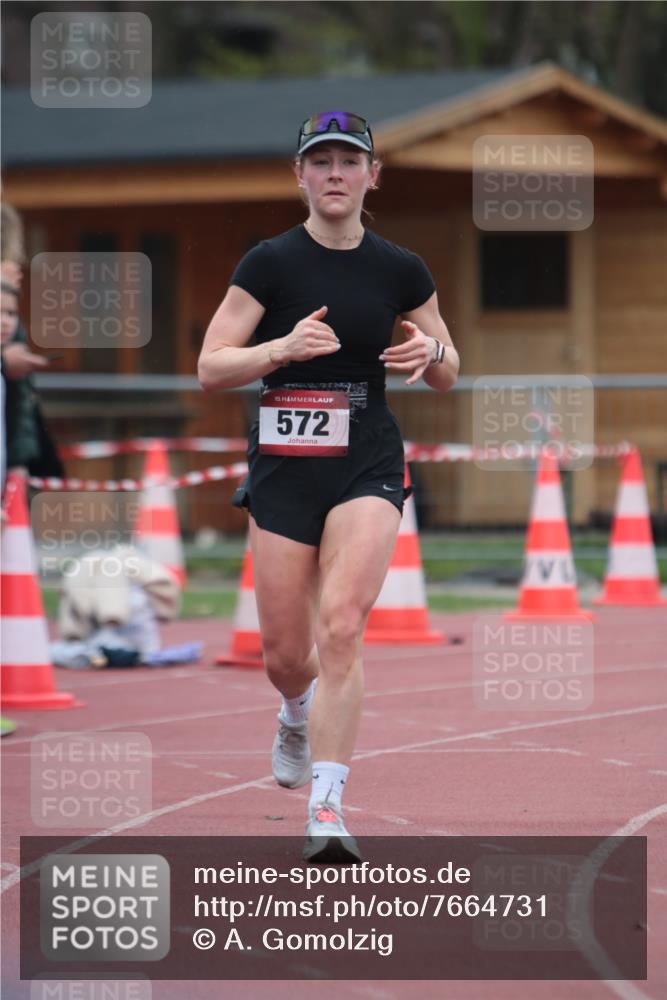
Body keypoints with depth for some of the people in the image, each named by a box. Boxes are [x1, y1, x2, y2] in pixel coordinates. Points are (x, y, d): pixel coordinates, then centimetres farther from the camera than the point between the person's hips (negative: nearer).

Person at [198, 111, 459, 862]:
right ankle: (298, 716, 44)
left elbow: (446, 378, 15)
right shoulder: (269, 263, -3)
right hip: (282, 469, 0)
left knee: (341, 628, -19)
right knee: (285, 655, 5)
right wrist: (284, 347, -23)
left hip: (367, 468, 0)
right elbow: (210, 369, -7)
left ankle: (327, 808, -20)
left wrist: (431, 355, -8)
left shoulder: (401, 270, 4)